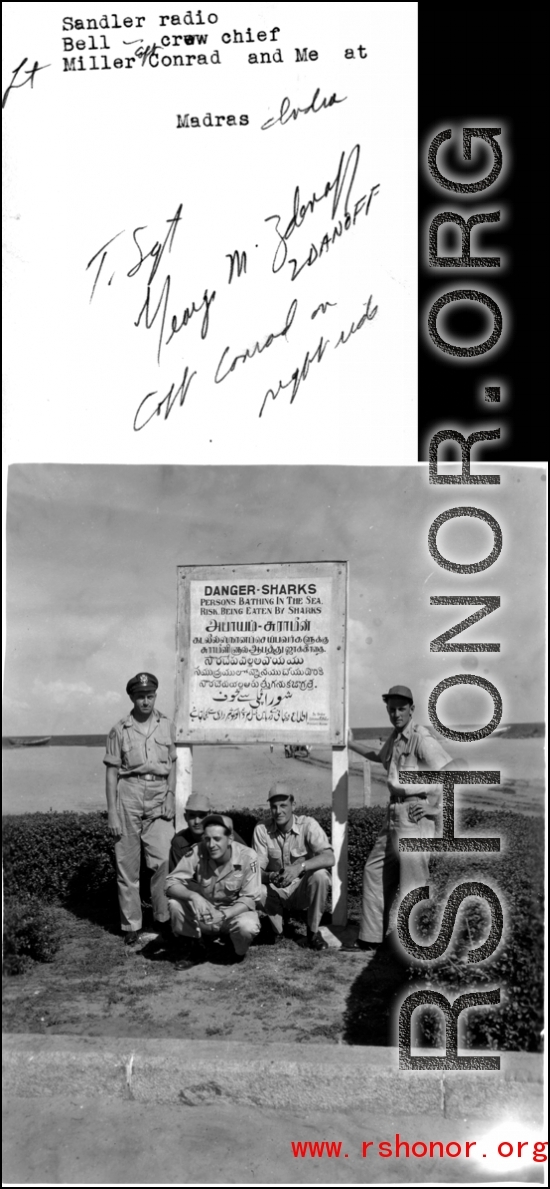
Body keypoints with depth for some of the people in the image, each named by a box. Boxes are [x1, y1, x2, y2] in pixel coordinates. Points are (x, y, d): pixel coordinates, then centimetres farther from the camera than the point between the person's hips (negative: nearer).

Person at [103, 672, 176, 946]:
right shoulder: (120, 729, 1)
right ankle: (131, 924, 13)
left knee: (162, 860, -7)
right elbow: (111, 772, 2)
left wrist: (171, 796, 1)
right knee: (127, 864, 3)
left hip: (159, 796, 1)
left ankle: (163, 918, 8)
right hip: (128, 794, -1)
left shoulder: (167, 726, 8)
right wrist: (112, 812, -3)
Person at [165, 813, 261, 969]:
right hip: (203, 910, 2)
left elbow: (249, 899, -18)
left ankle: (240, 952, 4)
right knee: (175, 903, -26)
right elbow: (171, 883, -21)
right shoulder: (196, 852, -18)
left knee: (247, 927, -35)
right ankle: (195, 948, 1)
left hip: (235, 911, -2)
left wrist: (224, 915, -35)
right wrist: (193, 896, -41)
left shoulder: (247, 857, -21)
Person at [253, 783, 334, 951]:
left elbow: (329, 858, -27)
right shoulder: (262, 829, -9)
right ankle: (276, 929, 0)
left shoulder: (307, 825, -15)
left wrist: (300, 866, -43)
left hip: (303, 889, -1)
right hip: (277, 892, 1)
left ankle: (313, 932, -9)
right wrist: (270, 877, -34)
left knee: (320, 875, -32)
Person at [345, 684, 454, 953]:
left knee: (413, 884, -5)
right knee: (375, 871, 14)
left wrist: (437, 809, -19)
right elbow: (380, 757, 36)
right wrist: (350, 744, 39)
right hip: (394, 817, 10)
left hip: (414, 819, -9)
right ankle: (370, 938, 24)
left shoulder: (421, 738, -15)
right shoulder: (395, 738, 13)